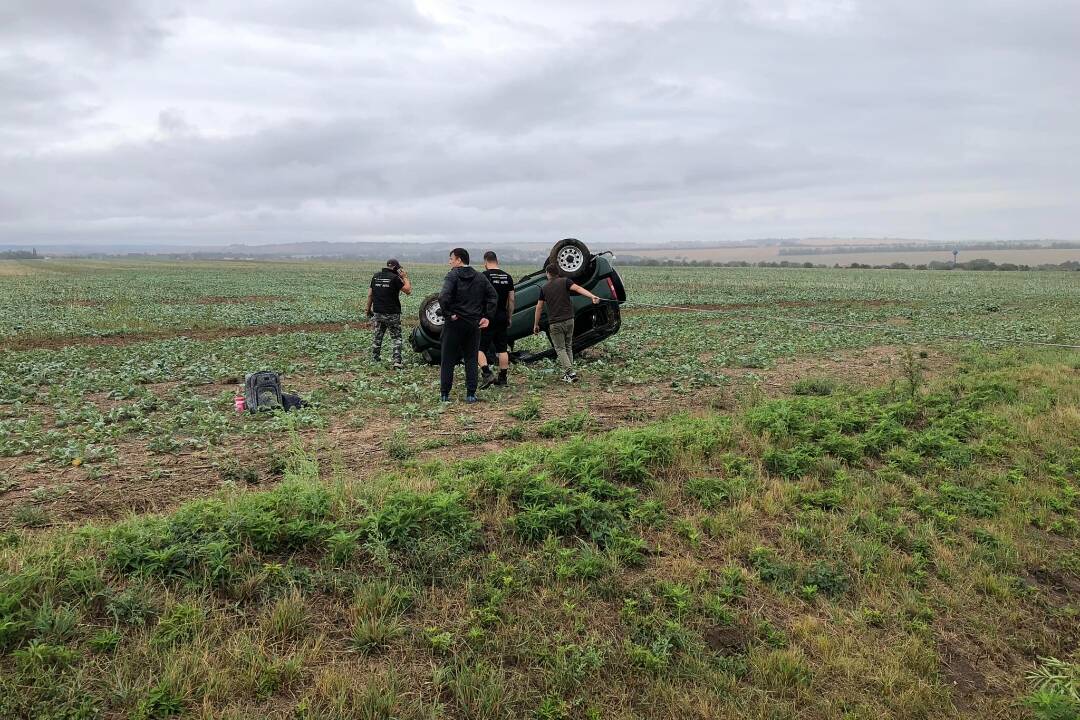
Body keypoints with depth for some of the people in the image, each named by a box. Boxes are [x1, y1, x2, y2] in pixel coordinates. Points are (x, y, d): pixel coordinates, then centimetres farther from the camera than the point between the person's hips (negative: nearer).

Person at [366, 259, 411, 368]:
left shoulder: (375, 276, 7)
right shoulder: (394, 278, -10)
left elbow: (370, 294, 9)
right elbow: (408, 291, -10)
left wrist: (368, 309, 18)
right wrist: (405, 277, 1)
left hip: (377, 313, 5)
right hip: (392, 314, -5)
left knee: (377, 337, 16)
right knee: (396, 338, 3)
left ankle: (374, 360, 18)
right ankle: (397, 361, -6)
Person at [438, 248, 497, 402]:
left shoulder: (453, 276, -9)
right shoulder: (480, 277, 8)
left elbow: (444, 297, -24)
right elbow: (493, 296, 7)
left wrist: (448, 314, -13)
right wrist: (487, 317, 5)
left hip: (454, 323, -4)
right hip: (474, 325, 4)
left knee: (448, 360, 6)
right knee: (471, 360, 10)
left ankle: (444, 394, 9)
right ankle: (471, 394, 8)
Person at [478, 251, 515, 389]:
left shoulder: (484, 276, -9)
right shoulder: (507, 277, 8)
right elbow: (511, 300, 10)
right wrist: (510, 317, 17)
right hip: (502, 318, 6)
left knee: (479, 348, -1)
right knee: (502, 349, 12)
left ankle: (487, 374, -17)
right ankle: (502, 378, 14)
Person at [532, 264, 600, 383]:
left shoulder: (544, 288, 6)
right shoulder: (565, 281, 3)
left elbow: (539, 307, 8)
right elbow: (578, 288, -16)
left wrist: (536, 324, 17)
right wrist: (592, 296, -29)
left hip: (554, 323, -1)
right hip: (569, 320, 2)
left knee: (560, 348, 5)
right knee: (568, 347, 18)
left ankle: (570, 373, -10)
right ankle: (568, 373, 16)